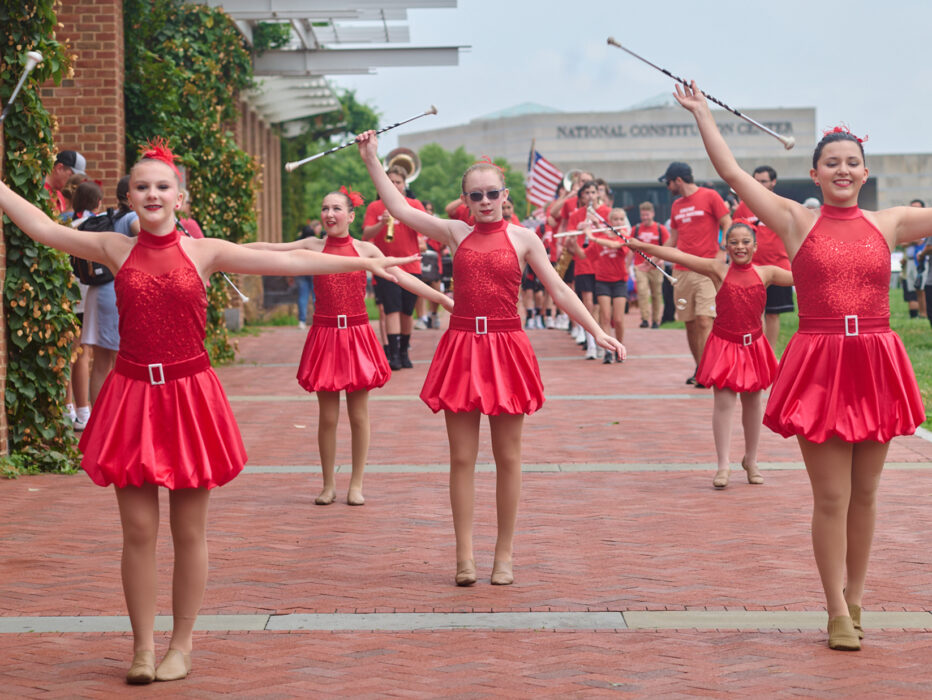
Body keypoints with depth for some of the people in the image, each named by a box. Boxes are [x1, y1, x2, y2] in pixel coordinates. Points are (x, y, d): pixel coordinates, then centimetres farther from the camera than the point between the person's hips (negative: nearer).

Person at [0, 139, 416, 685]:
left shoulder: (205, 252, 0)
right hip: (133, 395, 1)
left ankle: (182, 645, 18)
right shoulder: (116, 249, 3)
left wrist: (363, 263, -7)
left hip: (189, 395, -1)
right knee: (138, 530, 3)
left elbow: (286, 261, -3)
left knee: (189, 532, 5)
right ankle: (143, 648, 14)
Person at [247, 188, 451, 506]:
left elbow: (403, 278, 1)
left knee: (359, 415, 4)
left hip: (357, 336, 0)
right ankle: (328, 485, 16)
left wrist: (444, 299, -3)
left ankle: (356, 484, 15)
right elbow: (266, 249, 5)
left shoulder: (365, 249, 2)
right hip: (325, 335, 0)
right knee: (327, 417, 4)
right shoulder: (313, 246, 4)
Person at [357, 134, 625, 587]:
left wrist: (596, 331, -2)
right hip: (462, 347, 1)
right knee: (461, 458, 2)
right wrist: (371, 160, 6)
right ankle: (465, 557, 7)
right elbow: (400, 209, 8)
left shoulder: (522, 238, 4)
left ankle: (504, 555, 14)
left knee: (508, 458, 4)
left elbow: (559, 290, 4)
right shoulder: (455, 233, 8)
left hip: (506, 349, -1)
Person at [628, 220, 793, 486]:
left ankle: (750, 461, 26)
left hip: (753, 345, 2)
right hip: (724, 344, -2)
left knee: (752, 402, 12)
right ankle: (723, 465, -2)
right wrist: (643, 246, -12)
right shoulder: (719, 270, -5)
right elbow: (678, 256, -9)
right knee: (723, 402, -6)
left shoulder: (766, 273, 0)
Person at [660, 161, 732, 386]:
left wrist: (721, 254, -14)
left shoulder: (710, 196, -2)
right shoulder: (677, 205, 17)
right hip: (682, 271, 6)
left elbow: (728, 227, -4)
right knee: (689, 322, 6)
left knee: (704, 320, -14)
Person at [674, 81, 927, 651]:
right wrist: (702, 114, 0)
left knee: (864, 495, 10)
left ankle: (853, 599, 23)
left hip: (876, 365, 2)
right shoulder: (797, 222, 2)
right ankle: (838, 612, 7)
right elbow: (733, 173, -1)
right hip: (820, 365, -2)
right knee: (831, 497, -1)